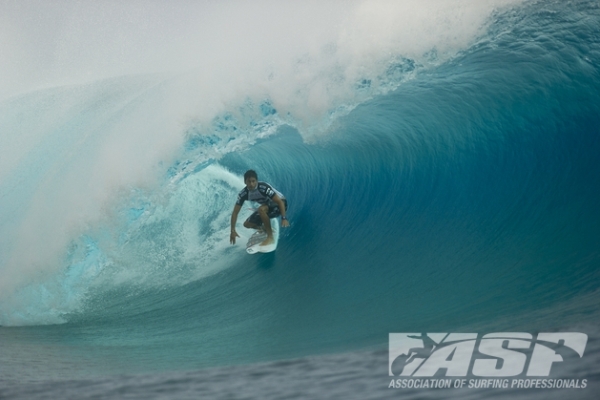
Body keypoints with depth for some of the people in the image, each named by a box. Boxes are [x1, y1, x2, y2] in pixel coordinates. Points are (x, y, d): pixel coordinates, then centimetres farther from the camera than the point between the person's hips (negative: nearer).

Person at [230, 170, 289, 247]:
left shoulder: (264, 188, -32)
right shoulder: (243, 194, -15)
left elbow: (280, 201, -32)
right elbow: (235, 212, -10)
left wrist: (284, 218, -42)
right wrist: (233, 230, -16)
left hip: (278, 204, -7)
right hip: (267, 206, 7)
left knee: (261, 209, -36)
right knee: (247, 224, 2)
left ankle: (270, 238, -28)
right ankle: (267, 229, 26)